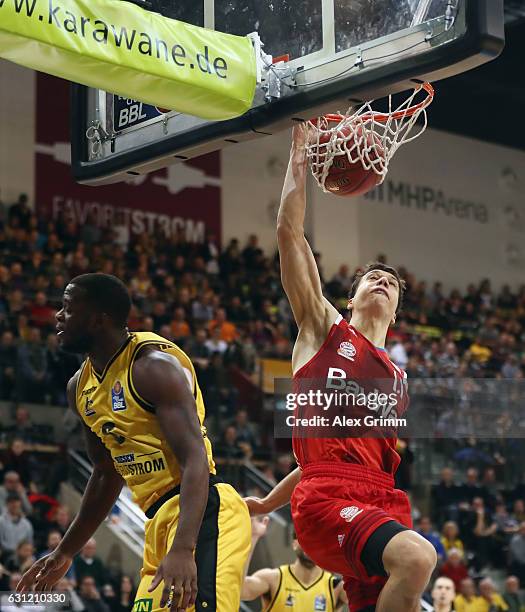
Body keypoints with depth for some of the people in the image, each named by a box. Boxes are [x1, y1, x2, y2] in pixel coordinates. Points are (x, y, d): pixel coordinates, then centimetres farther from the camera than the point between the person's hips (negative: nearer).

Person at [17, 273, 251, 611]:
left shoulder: (154, 365, -14)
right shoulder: (81, 386, 14)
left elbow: (195, 460, -24)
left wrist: (183, 549, -36)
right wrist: (65, 552, 28)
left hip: (202, 513, -10)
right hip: (160, 520, 10)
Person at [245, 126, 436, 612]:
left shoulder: (398, 382, 27)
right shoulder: (326, 330, 15)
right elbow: (289, 233, 7)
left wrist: (269, 503, 32)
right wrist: (299, 153, 10)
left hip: (382, 501, 6)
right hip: (326, 499, -6)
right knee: (416, 557, -33)